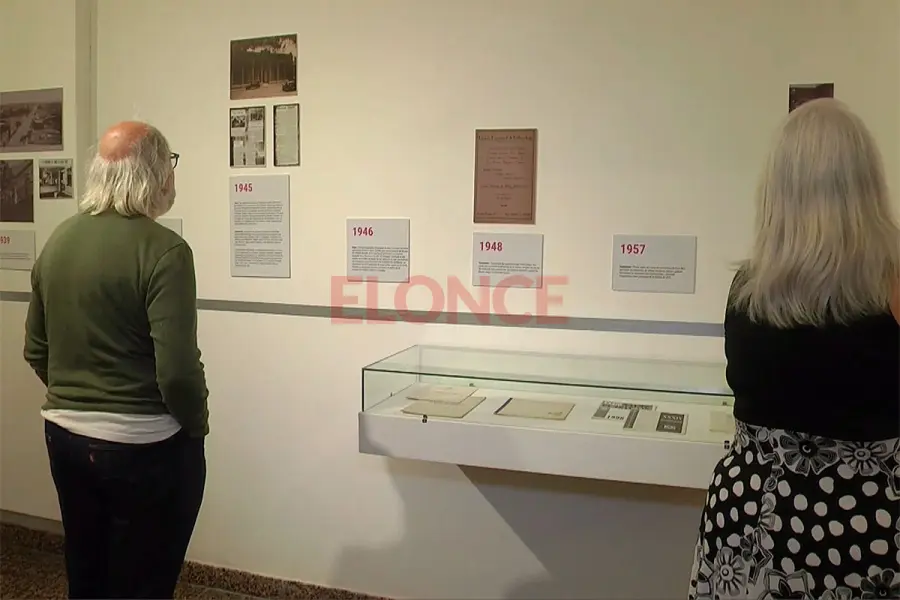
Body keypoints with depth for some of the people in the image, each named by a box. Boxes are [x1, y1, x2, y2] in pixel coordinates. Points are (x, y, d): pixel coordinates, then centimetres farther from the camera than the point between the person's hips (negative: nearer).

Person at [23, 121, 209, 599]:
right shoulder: (163, 249, -20)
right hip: (145, 446, -7)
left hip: (64, 435, 7)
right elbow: (177, 368, -24)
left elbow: (36, 350, 10)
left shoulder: (58, 240, 3)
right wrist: (197, 426, -7)